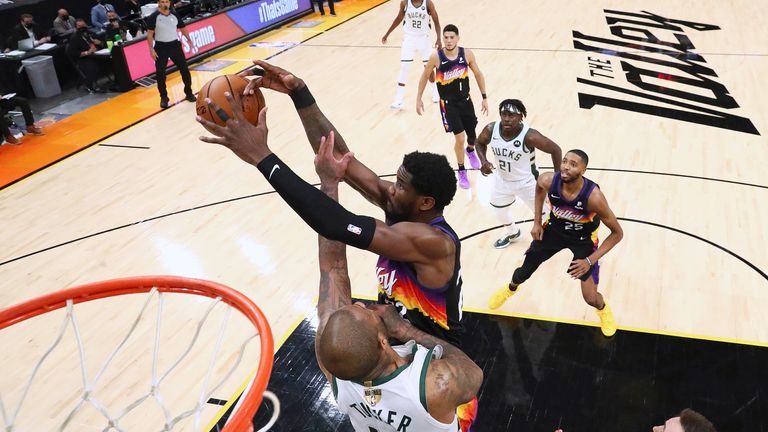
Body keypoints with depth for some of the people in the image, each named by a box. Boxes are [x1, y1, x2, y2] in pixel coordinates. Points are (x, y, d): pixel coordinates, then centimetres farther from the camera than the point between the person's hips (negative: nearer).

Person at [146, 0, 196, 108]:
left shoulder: (175, 14, 3)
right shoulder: (154, 17, -8)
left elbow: (183, 28, 15)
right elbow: (150, 33, -7)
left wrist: (189, 41, 11)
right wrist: (151, 49, -13)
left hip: (175, 45, 3)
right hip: (161, 47, -3)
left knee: (184, 69, 3)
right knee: (160, 73, -1)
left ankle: (189, 93, 19)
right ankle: (164, 97, 12)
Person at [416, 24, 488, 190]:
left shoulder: (467, 53, -10)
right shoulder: (436, 57, -16)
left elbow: (478, 74, 3)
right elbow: (424, 77, -1)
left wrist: (484, 98, 3)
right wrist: (418, 99, 2)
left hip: (465, 100, 3)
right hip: (448, 103, -3)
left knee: (472, 133, 16)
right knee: (459, 138, -10)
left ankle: (471, 151, 54)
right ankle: (461, 172, 13)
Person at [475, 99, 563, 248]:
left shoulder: (529, 136, -33)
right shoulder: (491, 129, -20)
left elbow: (555, 150, -22)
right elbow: (479, 143, 1)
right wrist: (483, 161, -17)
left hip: (527, 182, -5)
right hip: (502, 180, 5)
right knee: (499, 211, 25)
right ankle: (512, 233, 56)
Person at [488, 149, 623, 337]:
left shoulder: (594, 197, -38)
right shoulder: (548, 180, -30)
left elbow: (617, 233, -24)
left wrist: (590, 260, -29)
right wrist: (537, 222, -2)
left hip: (584, 238, -2)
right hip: (555, 228, 3)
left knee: (590, 298, -3)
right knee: (523, 272, 13)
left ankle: (603, 308, 36)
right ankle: (510, 288, 50)